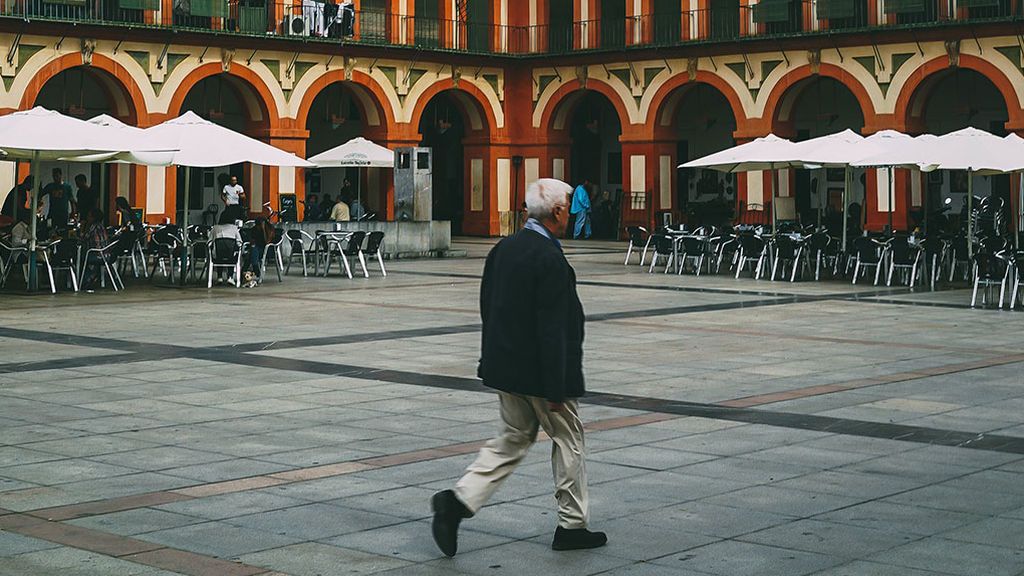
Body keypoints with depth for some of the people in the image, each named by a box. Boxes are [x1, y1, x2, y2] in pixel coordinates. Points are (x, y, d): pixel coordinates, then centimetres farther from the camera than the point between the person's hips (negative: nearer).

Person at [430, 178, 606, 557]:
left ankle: (459, 500, 0)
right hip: (538, 371, -8)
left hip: (504, 366, 8)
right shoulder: (550, 259, -20)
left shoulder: (503, 249, 6)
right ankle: (572, 525, 18)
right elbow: (552, 328, -22)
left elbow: (487, 307, 12)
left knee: (513, 439, 16)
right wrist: (556, 387, -19)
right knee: (567, 437, 9)